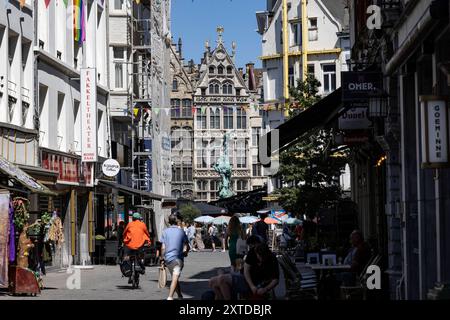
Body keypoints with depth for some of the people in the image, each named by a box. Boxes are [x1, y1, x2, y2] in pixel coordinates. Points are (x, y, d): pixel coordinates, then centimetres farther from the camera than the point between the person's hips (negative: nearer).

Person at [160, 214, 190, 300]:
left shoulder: (165, 231, 3)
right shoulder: (181, 231, 2)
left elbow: (163, 247, -1)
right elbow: (186, 246, 5)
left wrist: (162, 258, 6)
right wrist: (185, 252, 24)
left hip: (168, 258, 3)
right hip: (178, 258, -3)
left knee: (174, 278, 19)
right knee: (175, 279, -13)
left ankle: (180, 296, 31)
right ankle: (170, 297, -30)